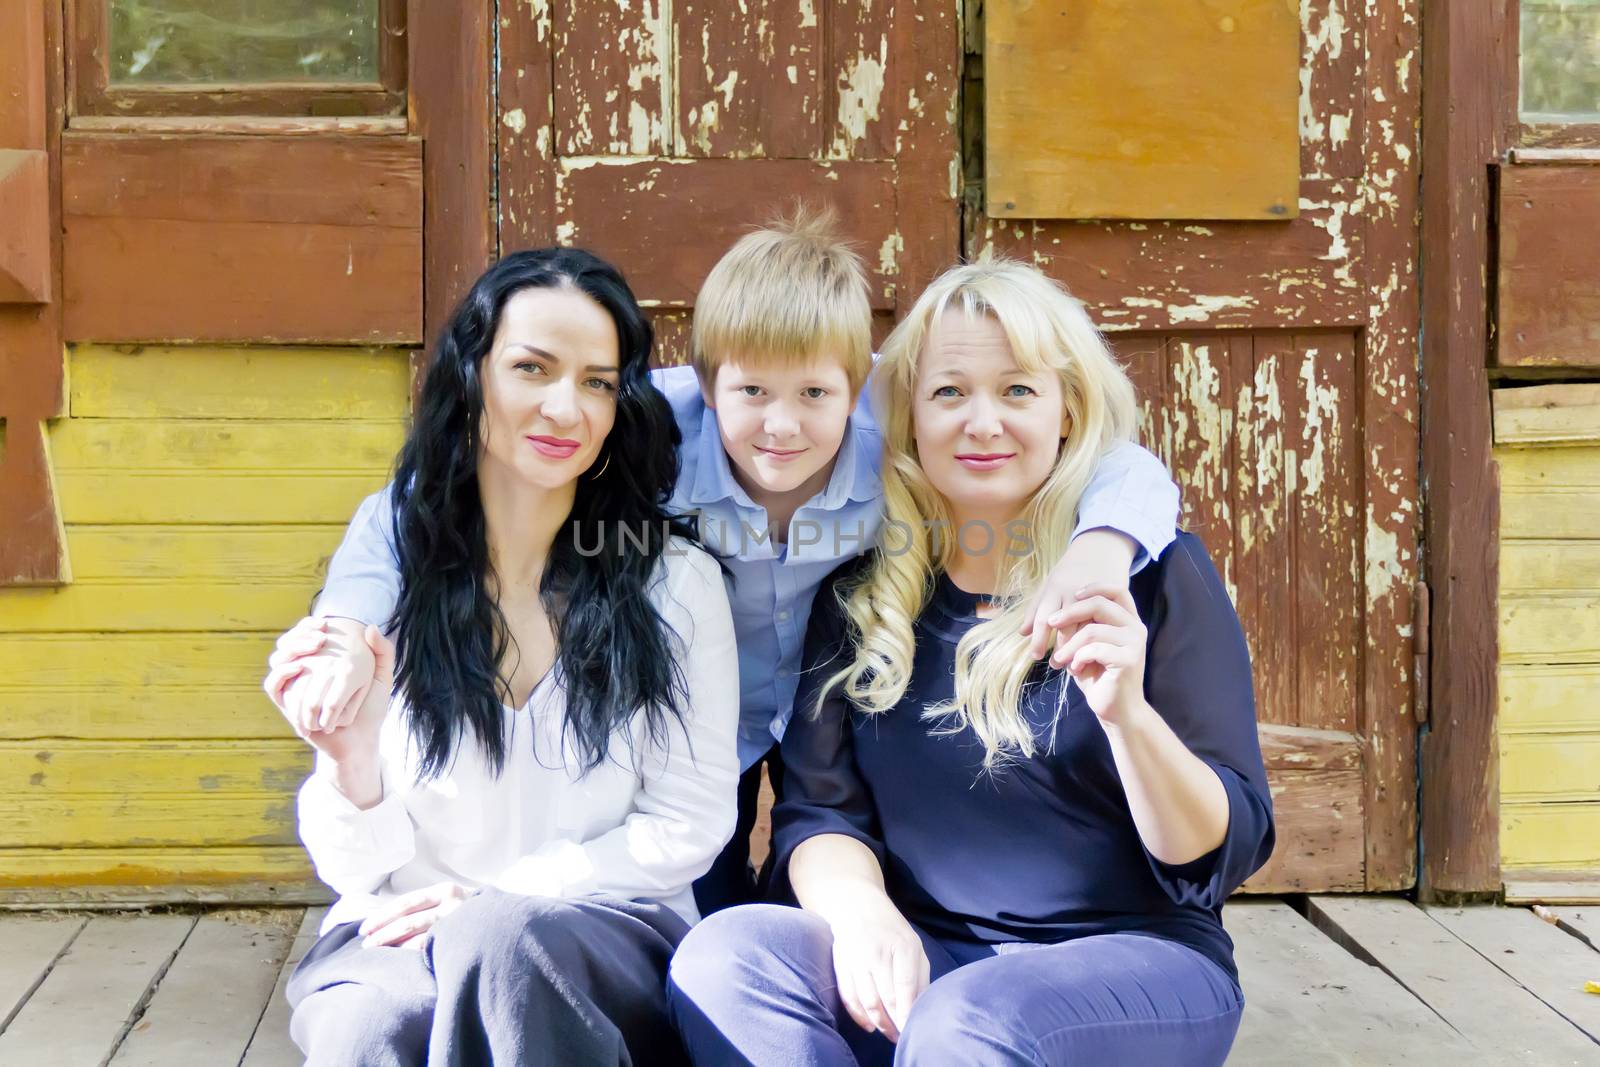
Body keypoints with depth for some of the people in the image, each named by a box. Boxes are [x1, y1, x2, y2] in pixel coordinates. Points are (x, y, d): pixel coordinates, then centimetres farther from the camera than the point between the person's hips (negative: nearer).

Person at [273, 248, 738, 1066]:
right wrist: (355, 769, -20)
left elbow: (688, 829, -1)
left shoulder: (677, 584, -1)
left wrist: (494, 901, -10)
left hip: (607, 933, 0)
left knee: (498, 941, -35)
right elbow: (354, 867, 2)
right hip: (399, 933, 1)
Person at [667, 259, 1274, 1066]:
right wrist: (859, 906, -20)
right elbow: (817, 808, 3)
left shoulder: (1150, 572, -4)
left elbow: (1223, 857, -7)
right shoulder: (862, 592, 5)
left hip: (1134, 961, -4)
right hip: (920, 960, 4)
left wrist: (1128, 716, -26)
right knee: (722, 958, -25)